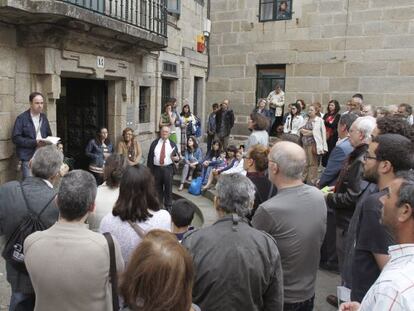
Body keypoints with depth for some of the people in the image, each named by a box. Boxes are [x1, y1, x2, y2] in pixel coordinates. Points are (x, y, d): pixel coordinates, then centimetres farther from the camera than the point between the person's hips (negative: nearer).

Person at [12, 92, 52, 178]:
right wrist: (34, 142, -16)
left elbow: (49, 135, 21)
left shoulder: (43, 118, 14)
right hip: (28, 158, -5)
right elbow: (16, 138, -8)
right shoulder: (21, 118, -3)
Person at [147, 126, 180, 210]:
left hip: (168, 169, -1)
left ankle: (168, 206, 17)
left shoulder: (172, 144, 6)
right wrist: (149, 168, 0)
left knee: (168, 188, 4)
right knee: (157, 188, 10)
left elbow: (177, 157, 7)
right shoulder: (154, 143, 7)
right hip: (156, 168, 1)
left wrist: (177, 158, -18)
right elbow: (150, 156, 5)